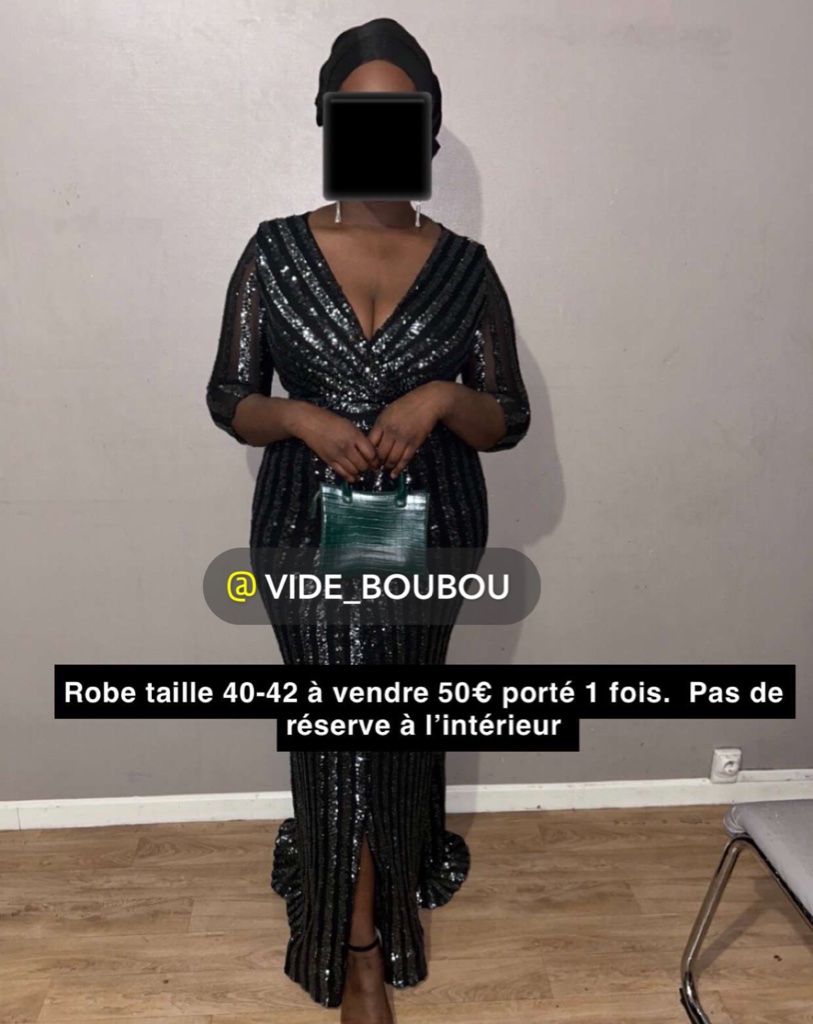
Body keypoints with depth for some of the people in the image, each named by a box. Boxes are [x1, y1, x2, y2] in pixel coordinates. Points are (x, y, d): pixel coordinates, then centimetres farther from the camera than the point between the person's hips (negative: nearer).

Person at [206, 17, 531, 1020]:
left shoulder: (464, 265, 0)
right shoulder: (276, 250, -1)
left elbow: (509, 419, 1)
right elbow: (227, 397, 1)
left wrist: (440, 399, -20)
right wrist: (304, 419, -19)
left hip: (430, 528, 1)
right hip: (308, 526, -1)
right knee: (343, 723, 1)